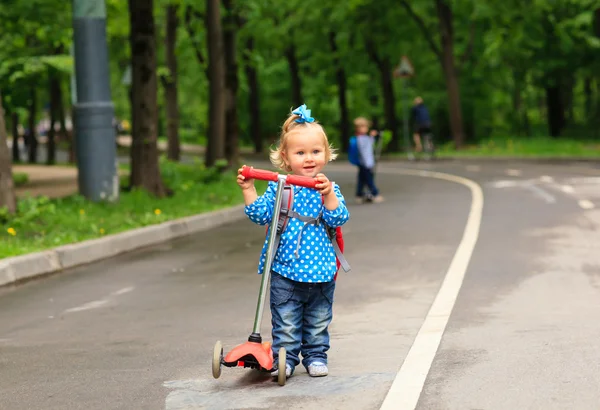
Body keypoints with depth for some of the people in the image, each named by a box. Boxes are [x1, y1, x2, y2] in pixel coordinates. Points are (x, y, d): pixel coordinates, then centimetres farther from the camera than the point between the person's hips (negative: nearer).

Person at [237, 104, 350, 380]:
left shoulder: (329, 189, -1)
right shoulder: (278, 187, -1)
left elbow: (339, 219, -12)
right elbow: (260, 215, -3)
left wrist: (328, 195, -26)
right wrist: (248, 190, -14)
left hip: (320, 270, 1)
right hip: (285, 269, -1)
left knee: (318, 321, 14)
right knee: (286, 323, 2)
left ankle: (316, 356, 27)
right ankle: (285, 358, 11)